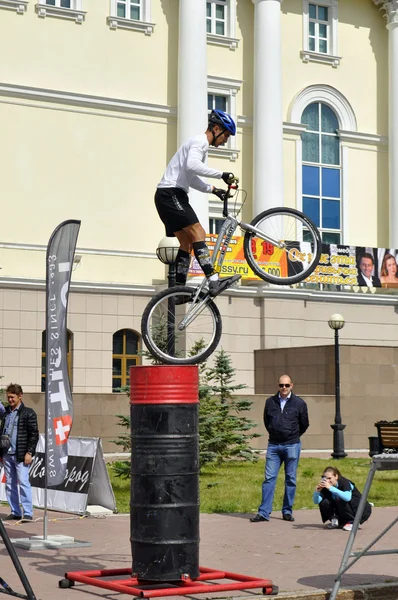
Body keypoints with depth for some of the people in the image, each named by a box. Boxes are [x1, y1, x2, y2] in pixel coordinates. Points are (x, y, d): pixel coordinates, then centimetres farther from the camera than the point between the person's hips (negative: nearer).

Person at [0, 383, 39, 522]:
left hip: (21, 455, -6)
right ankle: (15, 512, 14)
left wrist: (29, 452, -12)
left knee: (23, 482, -10)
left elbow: (34, 434, -5)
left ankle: (27, 513, -8)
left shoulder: (28, 413, -3)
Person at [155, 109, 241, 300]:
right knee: (198, 233, -20)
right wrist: (221, 174, -26)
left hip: (168, 196, 11)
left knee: (187, 243, 8)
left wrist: (213, 189, 15)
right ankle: (214, 281, -30)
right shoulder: (200, 141, -8)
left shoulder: (201, 145, 26)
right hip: (171, 193, -11)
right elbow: (192, 165, -28)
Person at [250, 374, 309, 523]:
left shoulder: (299, 403, -2)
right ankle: (263, 512, -2)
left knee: (290, 479, 4)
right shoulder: (270, 402, 4)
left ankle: (287, 511, 13)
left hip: (292, 445, -1)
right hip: (273, 445, 1)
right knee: (269, 478, -2)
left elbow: (304, 424, 10)